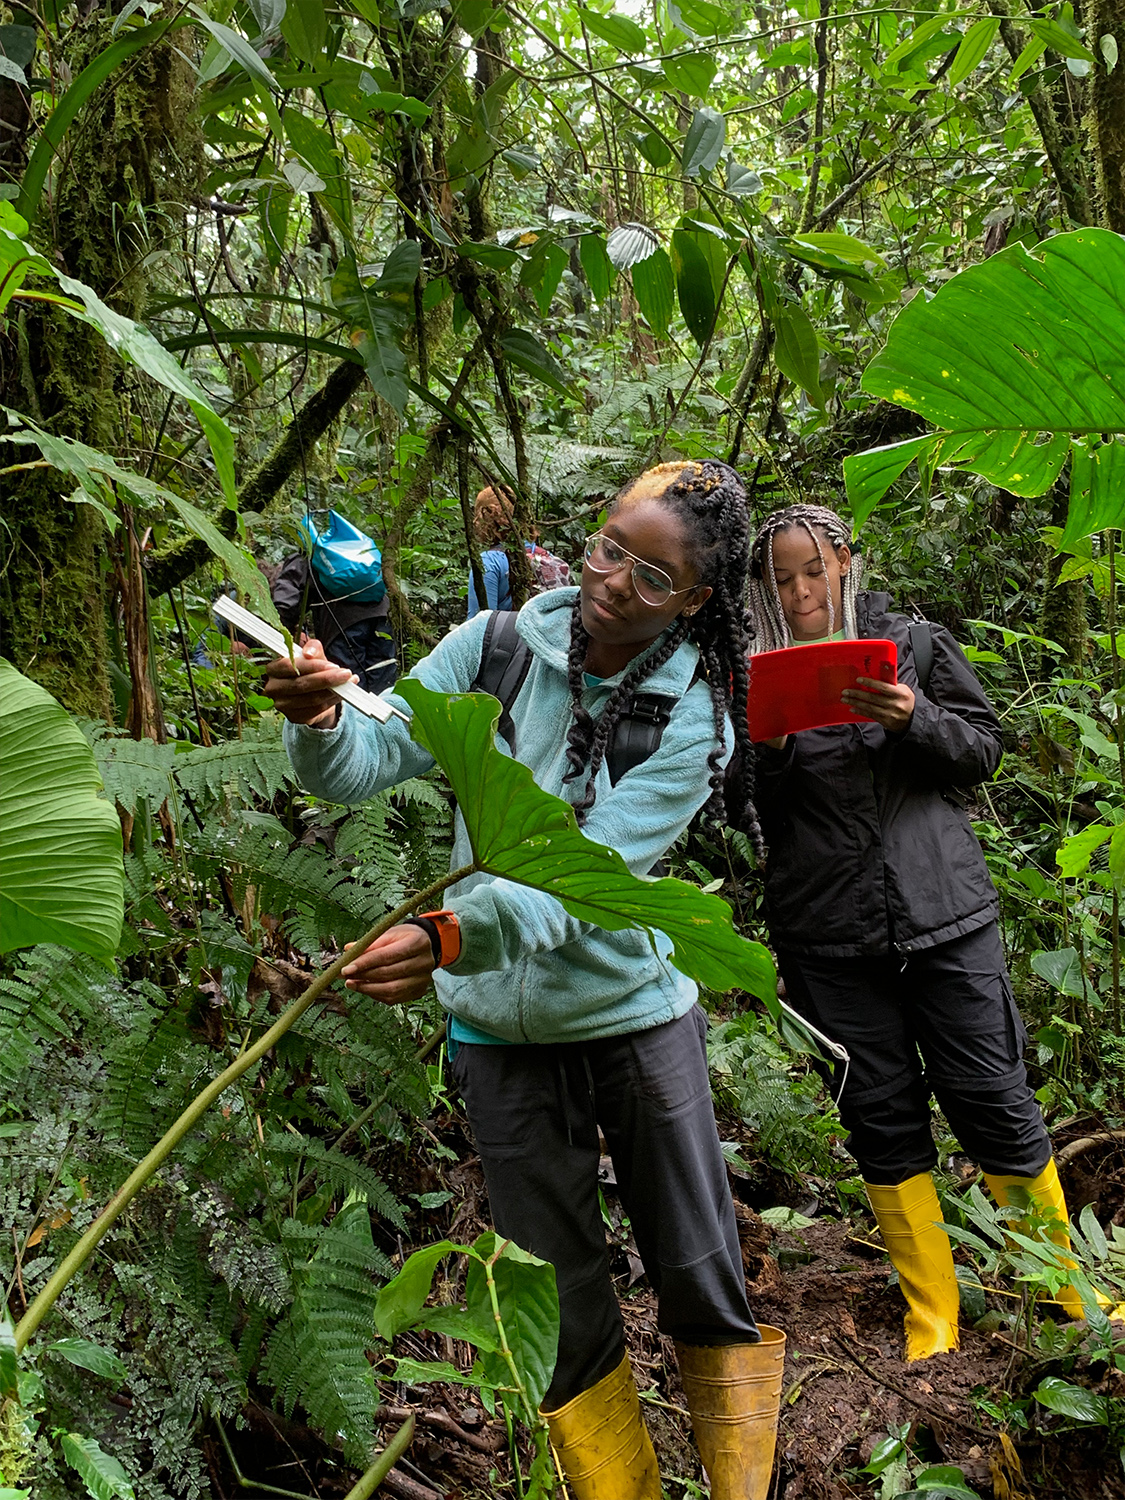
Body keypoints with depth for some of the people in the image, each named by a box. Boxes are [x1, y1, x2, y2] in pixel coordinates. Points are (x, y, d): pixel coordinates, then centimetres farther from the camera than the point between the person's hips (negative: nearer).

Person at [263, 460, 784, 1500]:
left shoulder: (694, 721, -15)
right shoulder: (500, 647, -9)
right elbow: (372, 761, -11)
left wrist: (452, 936, -44)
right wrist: (321, 720, -34)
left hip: (636, 1015, -1)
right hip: (503, 1030, 1)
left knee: (707, 1287, 12)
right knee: (564, 1316, 15)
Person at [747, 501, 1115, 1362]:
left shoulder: (915, 642, 7)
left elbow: (984, 749, 5)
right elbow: (754, 813, 6)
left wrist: (916, 719, -14)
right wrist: (769, 749, -14)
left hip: (944, 913, 0)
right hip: (829, 941, 1)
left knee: (994, 1103, 4)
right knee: (882, 1119, 7)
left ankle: (1070, 1291, 25)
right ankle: (932, 1313, 24)